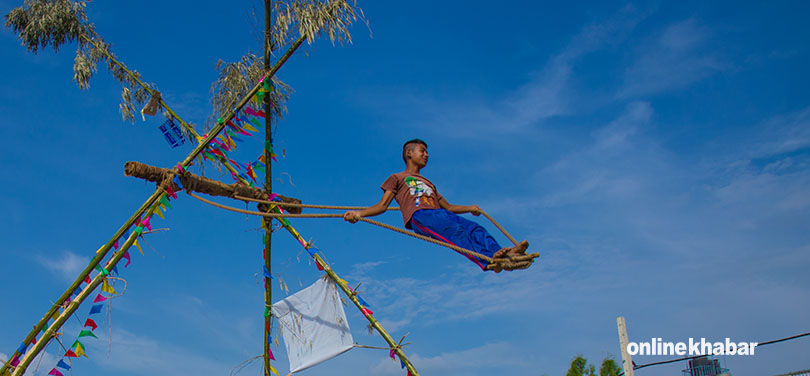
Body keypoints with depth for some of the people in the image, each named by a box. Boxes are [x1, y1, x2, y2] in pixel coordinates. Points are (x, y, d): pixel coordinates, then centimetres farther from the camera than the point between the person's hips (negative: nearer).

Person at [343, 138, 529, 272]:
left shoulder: (428, 183, 41)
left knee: (476, 229, -24)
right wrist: (359, 213, -1)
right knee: (455, 230, -35)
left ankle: (503, 254, -47)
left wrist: (470, 208, 25)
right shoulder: (397, 178, 26)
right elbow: (383, 205, 15)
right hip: (419, 216, -6)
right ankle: (489, 260, -56)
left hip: (441, 214, 6)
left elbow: (448, 206, 37)